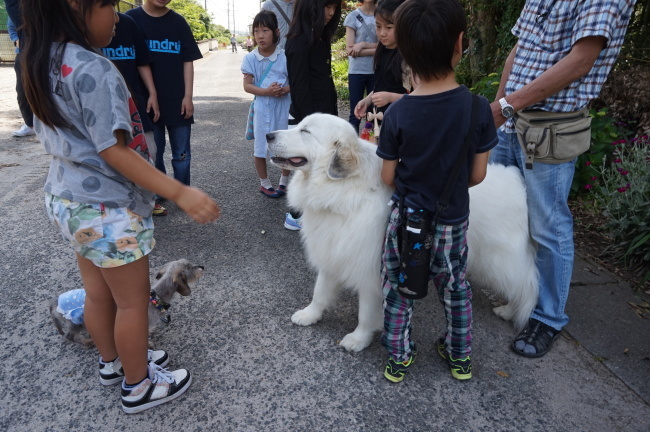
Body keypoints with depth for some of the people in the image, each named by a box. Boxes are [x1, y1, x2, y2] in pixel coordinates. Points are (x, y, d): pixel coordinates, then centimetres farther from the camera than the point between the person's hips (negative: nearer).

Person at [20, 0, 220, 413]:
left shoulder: (40, 64, 6)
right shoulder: (94, 69, -23)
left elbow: (52, 135, 14)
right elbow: (114, 151, -26)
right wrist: (180, 193, -29)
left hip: (67, 198, 9)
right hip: (107, 208, -9)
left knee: (98, 293, 23)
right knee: (133, 300, 9)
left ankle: (114, 362, 44)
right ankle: (138, 385, 28)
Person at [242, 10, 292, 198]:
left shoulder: (285, 56, -5)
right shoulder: (250, 58, -4)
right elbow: (247, 85, -5)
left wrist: (286, 89, -20)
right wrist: (267, 91, -20)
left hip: (284, 106, 0)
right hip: (263, 107, 0)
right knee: (260, 146, 7)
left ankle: (284, 181, 28)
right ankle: (264, 183, 25)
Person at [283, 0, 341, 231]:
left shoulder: (321, 37, 14)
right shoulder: (299, 41, -14)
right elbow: (299, 87, -17)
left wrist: (333, 115, 13)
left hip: (323, 114, 8)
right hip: (307, 118, -8)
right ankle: (296, 216, 13)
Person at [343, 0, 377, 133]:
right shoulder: (353, 16, 0)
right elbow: (350, 49, -7)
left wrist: (363, 44, -13)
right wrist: (377, 49, -11)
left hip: (377, 71, 2)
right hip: (357, 71, -1)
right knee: (355, 112, 3)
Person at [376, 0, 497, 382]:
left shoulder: (397, 114, -17)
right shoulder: (479, 108, -14)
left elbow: (388, 178, -8)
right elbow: (477, 175, -7)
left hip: (407, 219, -1)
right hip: (454, 221, 2)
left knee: (399, 291, 17)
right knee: (456, 288, 22)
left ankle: (398, 359, 31)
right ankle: (461, 357, 40)